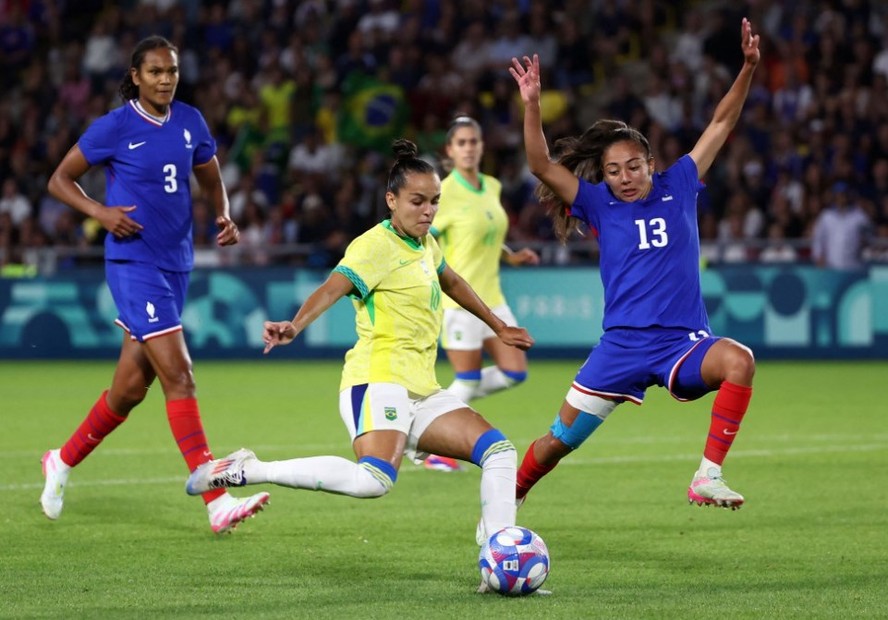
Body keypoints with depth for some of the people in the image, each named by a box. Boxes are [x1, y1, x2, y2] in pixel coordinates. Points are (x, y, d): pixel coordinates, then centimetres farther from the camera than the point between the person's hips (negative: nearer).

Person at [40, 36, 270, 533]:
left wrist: (224, 216, 1)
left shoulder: (190, 122, 7)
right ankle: (218, 504, -21)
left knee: (131, 387, 12)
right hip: (134, 263, -6)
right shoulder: (115, 128, -7)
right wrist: (101, 212, -15)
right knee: (179, 374, -16)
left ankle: (63, 462, 35)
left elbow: (211, 179, 21)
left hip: (176, 265, 6)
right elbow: (60, 180, 1)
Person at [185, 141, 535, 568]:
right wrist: (294, 327, -44)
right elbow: (332, 288, -25)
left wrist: (498, 327, 49)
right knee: (373, 480, -32)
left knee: (498, 451, -2)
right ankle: (244, 471, -24)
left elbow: (452, 283, 39)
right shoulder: (375, 245, -8)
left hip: (422, 391, 9)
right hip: (378, 380, -9)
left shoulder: (425, 245, 17)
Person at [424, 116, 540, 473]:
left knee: (515, 372, 3)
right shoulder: (445, 193, -13)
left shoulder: (493, 188, 9)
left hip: (491, 297, 7)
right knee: (468, 379, -3)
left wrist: (511, 257, 8)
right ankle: (435, 450, 15)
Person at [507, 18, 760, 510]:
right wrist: (531, 104, -18)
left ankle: (708, 477, -28)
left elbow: (721, 123, 9)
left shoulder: (678, 187, 7)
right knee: (559, 440, 4)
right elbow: (542, 166, -7)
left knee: (738, 360, -33)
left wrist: (748, 68, -1)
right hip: (623, 343, 0)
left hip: (683, 342, 0)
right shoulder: (599, 204, 4)